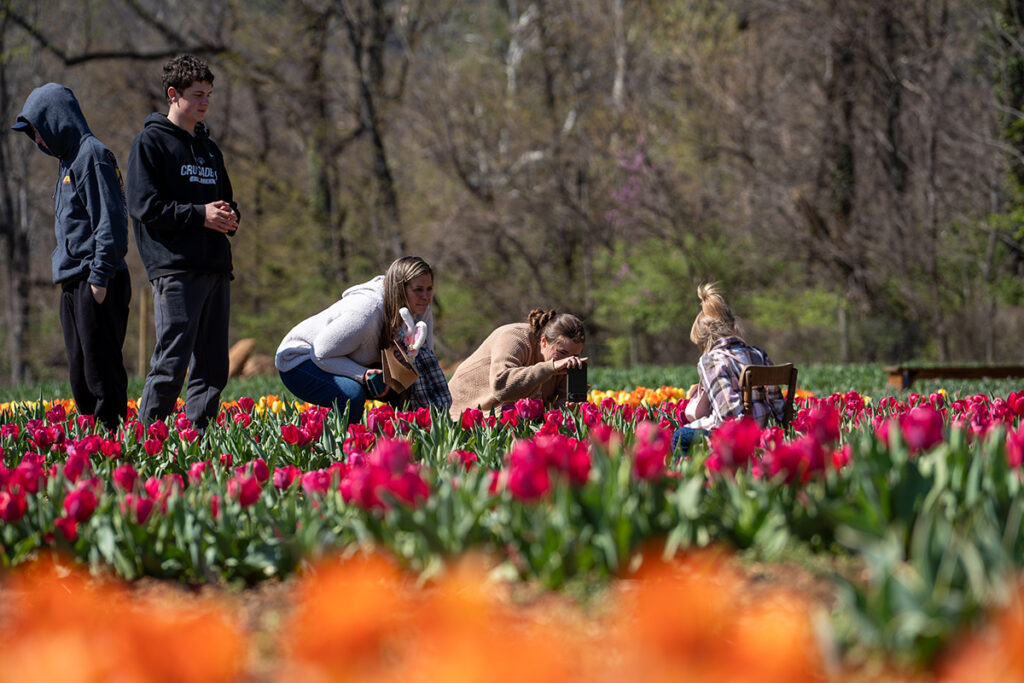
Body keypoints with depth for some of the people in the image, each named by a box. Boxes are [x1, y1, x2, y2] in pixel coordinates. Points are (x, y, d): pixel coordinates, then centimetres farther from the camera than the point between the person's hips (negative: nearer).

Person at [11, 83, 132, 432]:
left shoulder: (92, 155, -9)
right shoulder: (69, 161, 20)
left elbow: (110, 221, -16)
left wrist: (100, 278, -20)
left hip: (96, 285, -10)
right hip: (73, 285, 10)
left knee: (102, 372, -9)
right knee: (80, 378, 10)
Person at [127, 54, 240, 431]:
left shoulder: (209, 148, 22)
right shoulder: (151, 142, 0)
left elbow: (226, 200, 29)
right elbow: (144, 205, -9)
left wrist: (230, 218, 5)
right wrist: (199, 215, -13)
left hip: (216, 269, 8)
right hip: (176, 269, -8)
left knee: (213, 365, 7)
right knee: (171, 362, -12)